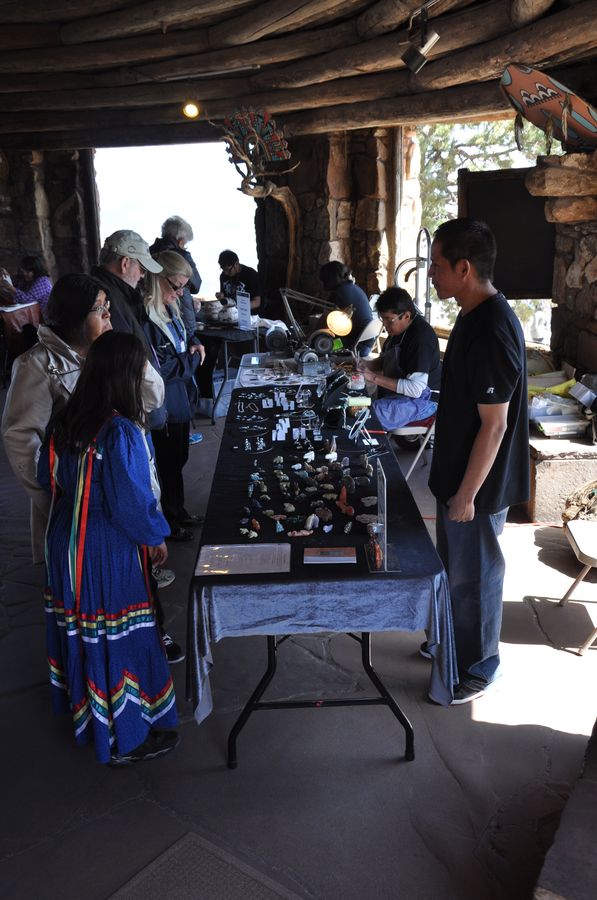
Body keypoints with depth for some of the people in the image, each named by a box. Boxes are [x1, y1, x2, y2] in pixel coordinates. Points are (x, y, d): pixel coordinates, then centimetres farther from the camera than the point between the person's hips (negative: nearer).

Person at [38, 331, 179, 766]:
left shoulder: (65, 421, -3)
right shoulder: (121, 432, -26)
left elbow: (48, 478, 9)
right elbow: (131, 504, -22)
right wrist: (156, 536, -4)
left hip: (65, 545, 8)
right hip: (108, 554, -7)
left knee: (79, 629, 23)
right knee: (121, 638, 8)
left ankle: (83, 707, 45)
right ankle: (126, 739, 24)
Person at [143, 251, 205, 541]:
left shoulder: (169, 309, 5)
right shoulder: (145, 318, -25)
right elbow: (157, 369, -26)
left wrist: (194, 343, 2)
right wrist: (191, 358, -13)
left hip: (180, 398, 9)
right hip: (162, 406, -9)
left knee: (178, 459, 22)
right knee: (167, 462, 7)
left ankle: (178, 511, 40)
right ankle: (167, 522, 25)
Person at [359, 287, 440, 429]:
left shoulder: (421, 337, -26)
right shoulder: (398, 328, 3)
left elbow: (415, 389, -31)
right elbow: (385, 359, 19)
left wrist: (375, 378, -30)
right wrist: (367, 366, -3)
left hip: (422, 398, -10)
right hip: (398, 390, 10)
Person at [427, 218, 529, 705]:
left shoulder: (492, 332, -27)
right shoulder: (476, 316, 5)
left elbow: (494, 425, -25)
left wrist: (467, 495, -19)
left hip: (479, 483, -9)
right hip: (460, 471, 9)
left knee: (474, 574, 8)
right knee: (455, 565, 23)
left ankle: (478, 667, 28)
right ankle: (457, 639, 44)